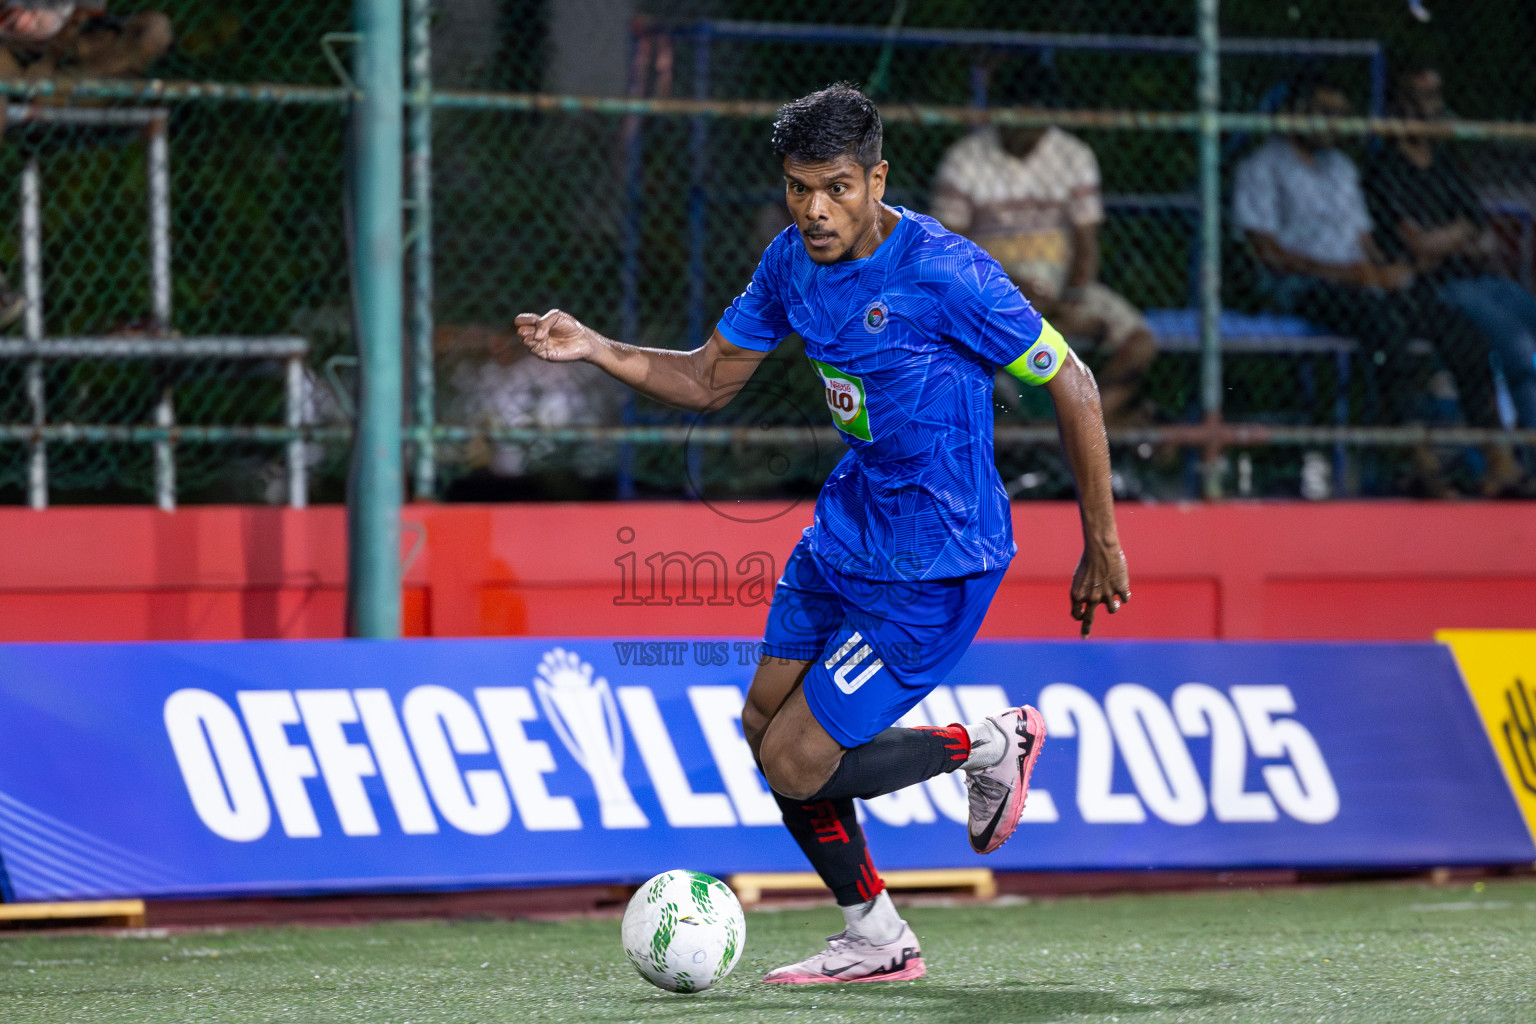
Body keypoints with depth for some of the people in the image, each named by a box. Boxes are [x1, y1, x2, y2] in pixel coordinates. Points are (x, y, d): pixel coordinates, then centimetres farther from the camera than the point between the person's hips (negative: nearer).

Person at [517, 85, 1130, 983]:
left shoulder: (945, 273, -23)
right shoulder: (793, 261, -1)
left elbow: (1072, 385, -15)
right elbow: (709, 378, 10)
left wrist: (1102, 544, -10)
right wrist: (593, 349, -6)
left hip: (937, 567, -8)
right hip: (848, 531, 8)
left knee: (796, 762, -9)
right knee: (766, 727, 11)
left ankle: (991, 746, 12)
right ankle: (875, 941, 25)